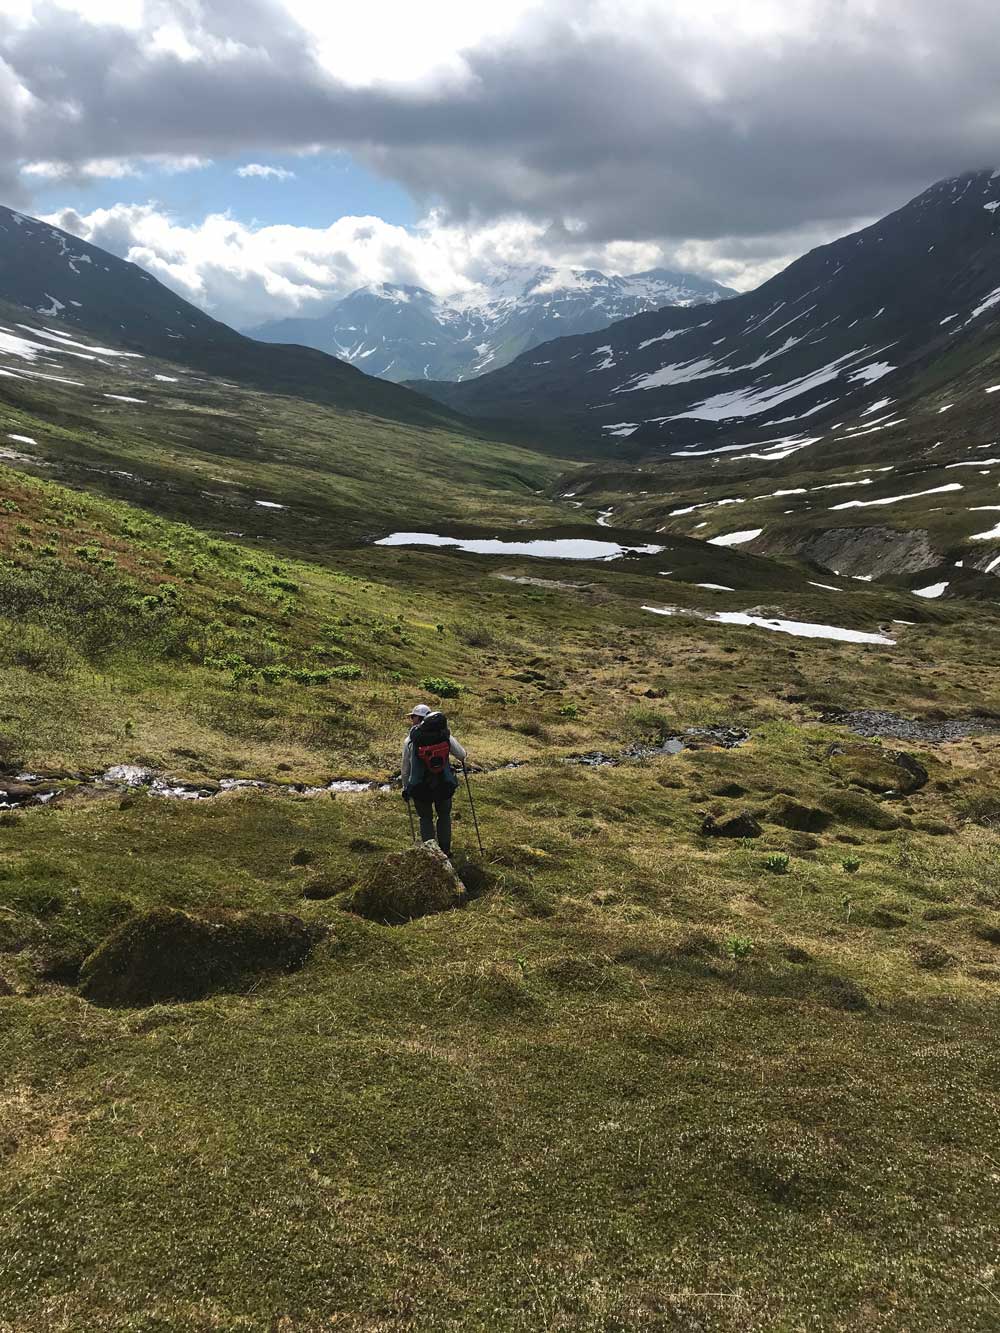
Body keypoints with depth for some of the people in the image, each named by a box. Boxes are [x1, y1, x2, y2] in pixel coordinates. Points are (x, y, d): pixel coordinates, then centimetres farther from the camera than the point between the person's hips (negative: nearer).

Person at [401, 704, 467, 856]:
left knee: (425, 818, 19)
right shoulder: (445, 735, -5)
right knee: (444, 816, 23)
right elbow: (461, 754, 4)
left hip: (420, 788, -1)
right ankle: (445, 849, 27)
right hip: (444, 786, 1)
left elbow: (405, 767, -1)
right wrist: (462, 759, 29)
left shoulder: (410, 740, -8)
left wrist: (405, 788, 13)